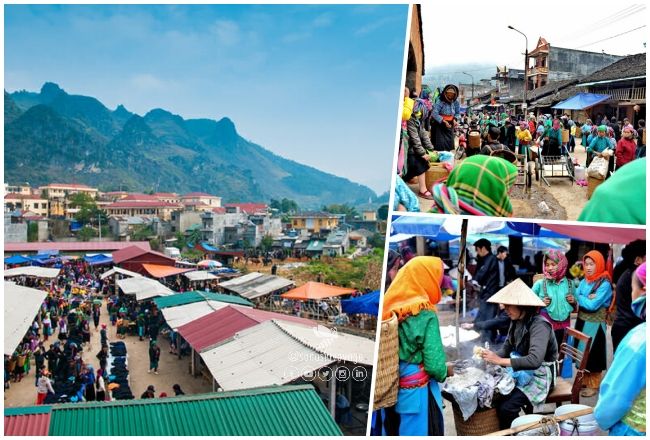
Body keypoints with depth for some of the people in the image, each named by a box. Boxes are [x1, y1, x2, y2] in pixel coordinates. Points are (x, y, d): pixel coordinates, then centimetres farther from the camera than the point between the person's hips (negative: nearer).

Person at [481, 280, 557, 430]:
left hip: (539, 376, -8)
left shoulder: (539, 325, -23)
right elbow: (506, 349, 6)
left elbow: (535, 360, -35)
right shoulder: (516, 322, 3)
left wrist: (500, 361, -34)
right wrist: (491, 355, -16)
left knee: (506, 407, -24)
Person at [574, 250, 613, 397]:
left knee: (592, 354, 3)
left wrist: (579, 298, -6)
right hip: (582, 321, 6)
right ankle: (584, 380, 30)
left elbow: (592, 305, -20)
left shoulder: (604, 284, -16)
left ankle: (593, 385, 16)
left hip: (594, 324, -6)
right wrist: (587, 299, -19)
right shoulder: (584, 281, 5)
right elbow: (575, 297, -3)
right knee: (581, 353, 15)